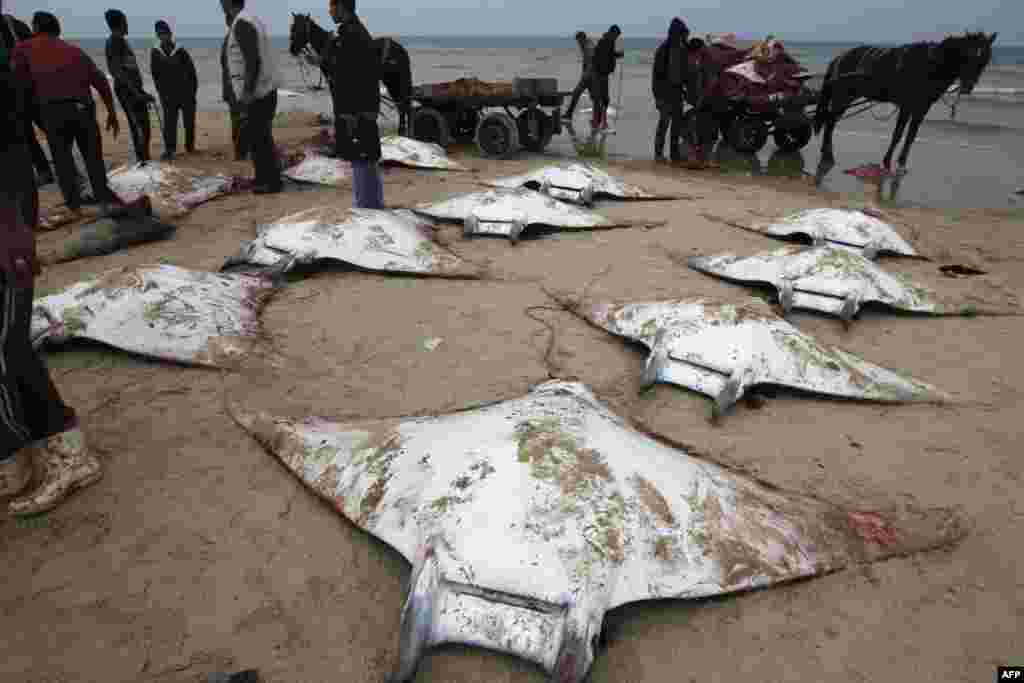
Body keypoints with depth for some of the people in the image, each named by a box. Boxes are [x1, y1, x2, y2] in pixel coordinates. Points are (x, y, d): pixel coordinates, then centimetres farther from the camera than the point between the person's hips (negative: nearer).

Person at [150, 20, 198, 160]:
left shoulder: (181, 51, -2)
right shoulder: (155, 53, 3)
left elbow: (191, 71, 0)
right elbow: (155, 75, 5)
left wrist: (193, 90, -6)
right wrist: (162, 93, -1)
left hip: (186, 92, -1)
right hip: (169, 95, 1)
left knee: (189, 122, 7)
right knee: (169, 123, -5)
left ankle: (190, 146, 22)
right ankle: (169, 149, -2)